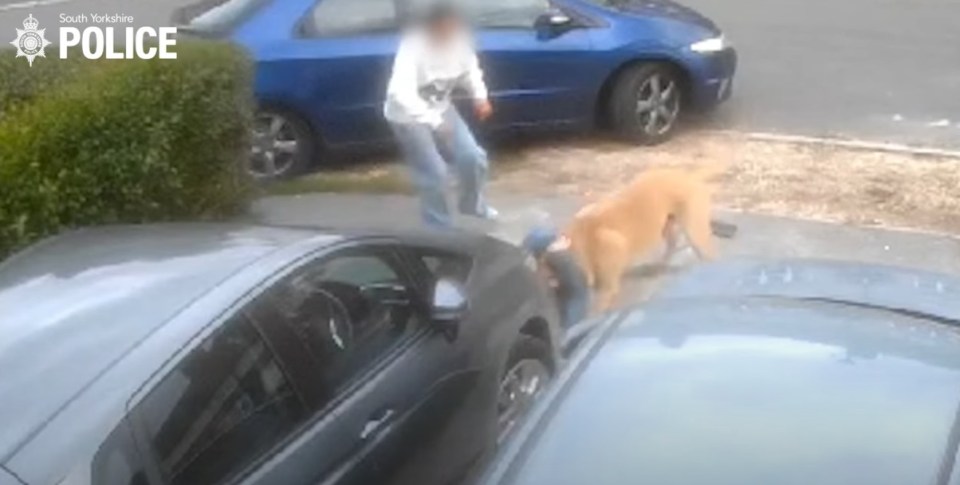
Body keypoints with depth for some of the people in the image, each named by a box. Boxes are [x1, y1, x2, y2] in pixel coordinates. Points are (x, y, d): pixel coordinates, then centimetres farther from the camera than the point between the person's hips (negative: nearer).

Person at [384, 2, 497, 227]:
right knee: (434, 172, -10)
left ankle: (472, 204, 32)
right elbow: (400, 93, -41)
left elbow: (469, 68, 8)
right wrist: (434, 122, -46)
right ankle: (440, 228, 11)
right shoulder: (414, 46, -32)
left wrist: (480, 96, -9)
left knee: (473, 157, 3)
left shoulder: (459, 40, -14)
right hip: (408, 115, -6)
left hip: (440, 107, 6)